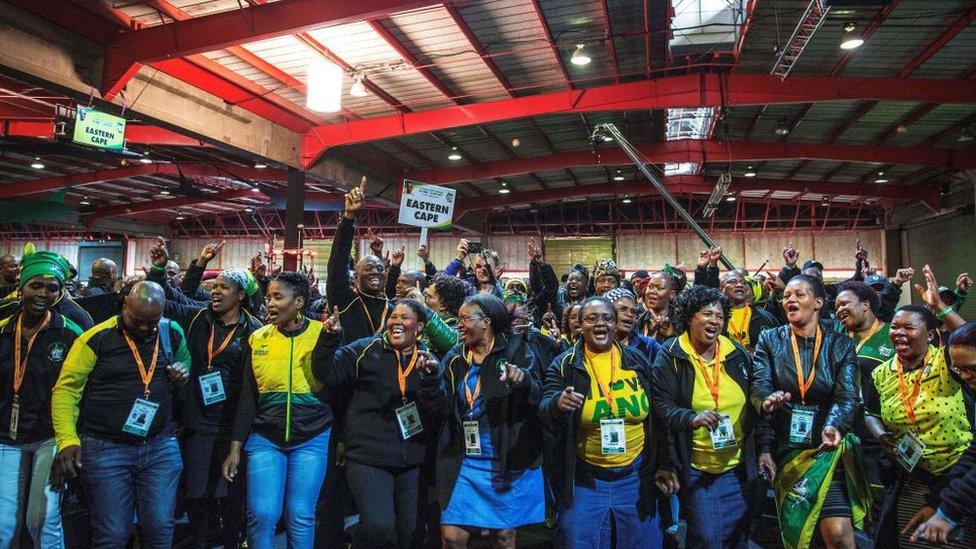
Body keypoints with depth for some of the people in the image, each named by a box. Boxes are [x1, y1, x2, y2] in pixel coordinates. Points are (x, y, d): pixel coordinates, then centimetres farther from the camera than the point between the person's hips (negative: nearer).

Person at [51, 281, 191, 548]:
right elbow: (66, 388, -5)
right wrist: (68, 440, -16)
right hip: (106, 448, -3)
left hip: (161, 446, 3)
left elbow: (186, 360, 23)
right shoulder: (97, 338, -8)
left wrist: (183, 371, -2)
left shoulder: (172, 333, 4)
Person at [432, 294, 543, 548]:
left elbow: (536, 396, -16)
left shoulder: (515, 349, -5)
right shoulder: (454, 358, 7)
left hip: (508, 461, -3)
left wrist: (523, 380, -37)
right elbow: (444, 408, 1)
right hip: (464, 462, 3)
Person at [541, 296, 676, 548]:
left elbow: (657, 416, 9)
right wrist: (558, 403, -40)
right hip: (584, 480, -2)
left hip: (636, 476, 3)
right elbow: (545, 408, -17)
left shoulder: (638, 360, 2)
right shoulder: (564, 365, -5)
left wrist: (664, 463, 9)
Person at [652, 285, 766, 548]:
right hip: (697, 470, -4)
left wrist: (764, 448, 4)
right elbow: (661, 404, -12)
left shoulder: (738, 353, 4)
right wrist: (691, 419, -29)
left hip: (739, 466, 4)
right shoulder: (671, 356, -8)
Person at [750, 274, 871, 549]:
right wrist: (768, 401, -34)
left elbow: (847, 395, -10)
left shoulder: (840, 345, 1)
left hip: (827, 449, -1)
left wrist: (834, 426, -31)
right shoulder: (769, 340, 3)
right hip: (784, 449, 2)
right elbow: (759, 384, -10)